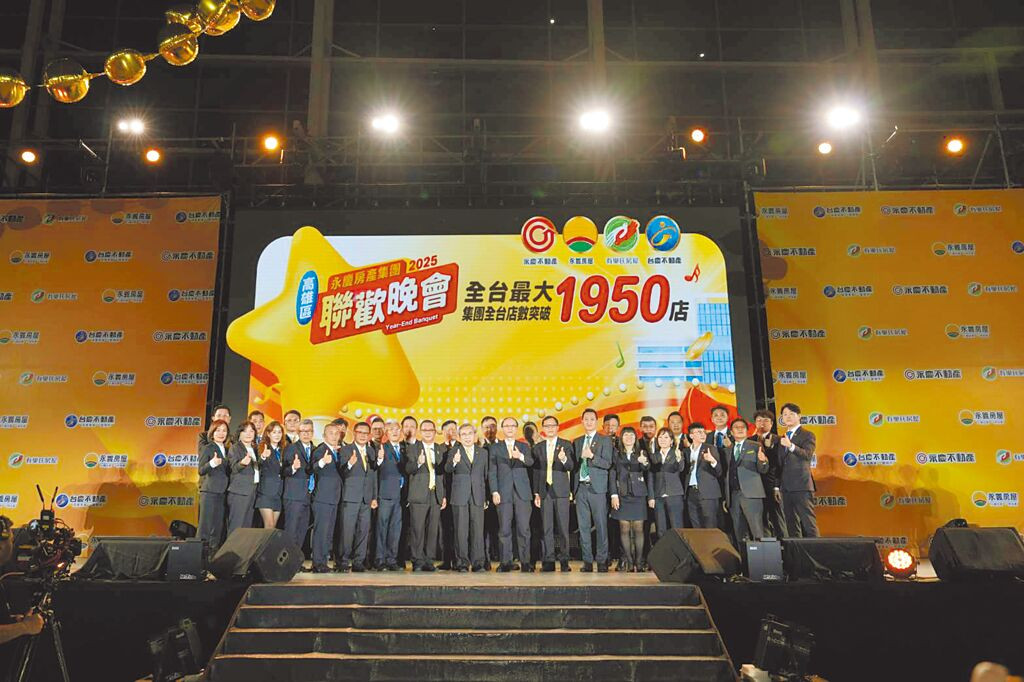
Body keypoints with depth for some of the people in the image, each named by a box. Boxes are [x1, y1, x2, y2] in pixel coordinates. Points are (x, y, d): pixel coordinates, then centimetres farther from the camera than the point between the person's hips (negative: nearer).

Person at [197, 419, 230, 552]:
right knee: (206, 525, -6)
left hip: (223, 493, 6)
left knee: (218, 527, 6)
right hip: (209, 492, -6)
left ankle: (214, 553, 10)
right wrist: (212, 463, -29)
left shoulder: (227, 450, 18)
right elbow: (201, 471, -10)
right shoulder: (206, 448, 0)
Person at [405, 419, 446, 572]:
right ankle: (417, 561, 4)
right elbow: (408, 470, -9)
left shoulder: (441, 450, 14)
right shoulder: (413, 449, 4)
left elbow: (444, 474, 14)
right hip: (419, 495, -3)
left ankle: (429, 561, 11)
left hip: (436, 496, 3)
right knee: (417, 529, -4)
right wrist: (418, 463, -29)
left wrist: (444, 495, 9)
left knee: (433, 529, 3)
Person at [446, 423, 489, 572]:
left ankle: (478, 562, 8)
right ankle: (462, 563, 7)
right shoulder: (454, 451, 3)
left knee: (478, 530, 1)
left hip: (478, 496, 2)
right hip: (460, 496, -2)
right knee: (461, 530, 0)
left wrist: (485, 496, 10)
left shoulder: (483, 452, 12)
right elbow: (447, 469, -14)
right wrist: (454, 462, -36)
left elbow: (485, 475, 15)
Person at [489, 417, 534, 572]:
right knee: (504, 530, 1)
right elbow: (492, 471, 5)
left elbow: (530, 462, -8)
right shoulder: (495, 448, 10)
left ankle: (525, 562, 5)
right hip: (503, 493, 0)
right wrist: (494, 492, -5)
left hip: (522, 492, 1)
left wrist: (521, 457, -30)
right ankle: (506, 562, 8)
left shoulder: (524, 447, 12)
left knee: (524, 528, -1)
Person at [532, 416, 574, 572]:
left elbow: (571, 467, -7)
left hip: (561, 490, -2)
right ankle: (548, 561, 8)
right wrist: (536, 493, 8)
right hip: (544, 491, 3)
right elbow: (535, 471, 13)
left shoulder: (566, 445, 3)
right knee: (546, 527, 3)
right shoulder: (538, 447, 12)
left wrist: (564, 459, -29)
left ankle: (564, 560, 6)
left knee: (563, 527, -2)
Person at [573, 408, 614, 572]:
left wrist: (591, 456, -21)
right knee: (583, 526, 4)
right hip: (580, 487, 4)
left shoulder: (605, 440, 2)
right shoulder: (577, 442, 15)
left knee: (601, 526, -3)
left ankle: (602, 561, 4)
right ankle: (587, 561, 10)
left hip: (597, 488, -4)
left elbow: (607, 464, -8)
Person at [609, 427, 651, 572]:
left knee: (638, 528, -2)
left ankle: (638, 562, 1)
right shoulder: (616, 454, 9)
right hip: (622, 495, 0)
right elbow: (612, 475, 4)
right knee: (624, 529, -1)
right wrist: (614, 495, -6)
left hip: (638, 494, 0)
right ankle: (628, 561, 5)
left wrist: (645, 463, -35)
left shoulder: (641, 453, 9)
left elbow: (647, 469, -11)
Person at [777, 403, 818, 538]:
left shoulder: (807, 435, 0)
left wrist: (791, 446, -32)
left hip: (802, 486, -6)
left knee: (808, 522, -9)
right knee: (791, 525, 8)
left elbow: (808, 455, -17)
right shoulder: (782, 438, 19)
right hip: (786, 488, 6)